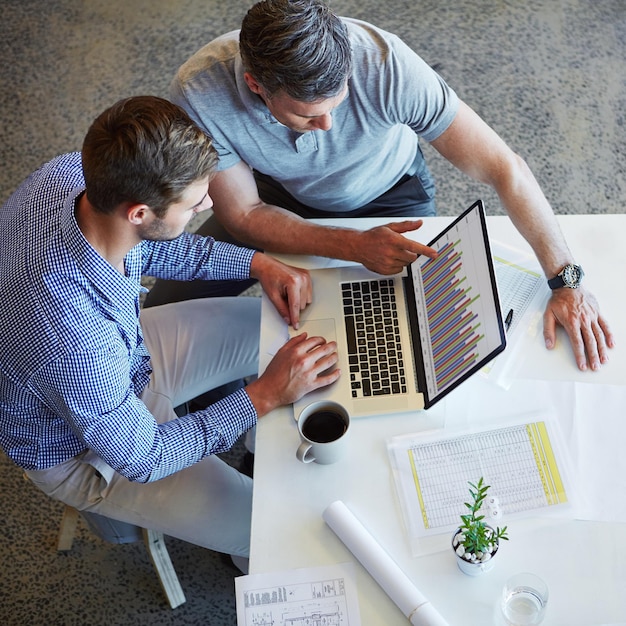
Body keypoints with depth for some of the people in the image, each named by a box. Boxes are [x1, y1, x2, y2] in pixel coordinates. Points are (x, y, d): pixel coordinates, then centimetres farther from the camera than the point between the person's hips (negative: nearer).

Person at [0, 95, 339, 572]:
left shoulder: (73, 172, -24)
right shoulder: (75, 337, -45)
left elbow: (152, 246, -1)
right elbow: (140, 457, -27)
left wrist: (259, 264, -12)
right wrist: (264, 396, -25)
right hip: (82, 450, -7)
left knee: (278, 325, 9)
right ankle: (251, 558, 32)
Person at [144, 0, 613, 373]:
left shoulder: (385, 64, -38)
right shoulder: (200, 92, -33)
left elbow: (503, 167, -33)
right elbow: (243, 215, -22)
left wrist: (567, 281, -36)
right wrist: (355, 247, -35)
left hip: (386, 194, -1)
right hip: (277, 195, 2)